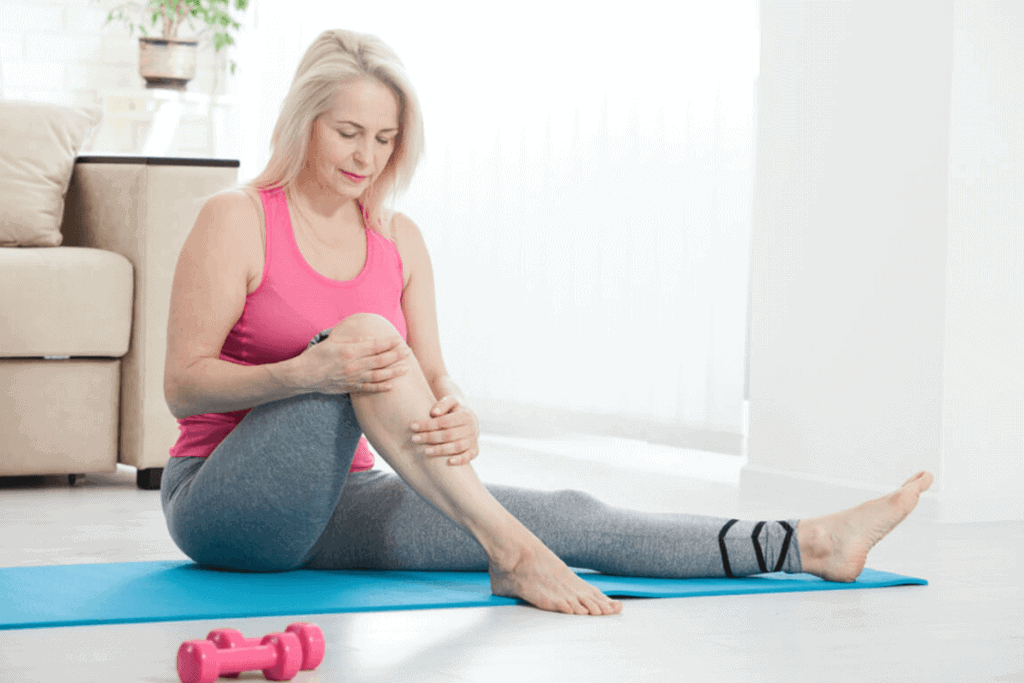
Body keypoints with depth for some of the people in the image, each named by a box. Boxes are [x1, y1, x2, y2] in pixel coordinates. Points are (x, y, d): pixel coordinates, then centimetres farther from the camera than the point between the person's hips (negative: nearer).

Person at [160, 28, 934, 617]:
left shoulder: (400, 241, 8)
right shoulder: (237, 220, -9)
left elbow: (431, 381, 5)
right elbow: (183, 386, -13)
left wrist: (458, 419, -21)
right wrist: (307, 372, -30)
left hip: (332, 506, 6)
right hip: (222, 504, -5)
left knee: (563, 515, -8)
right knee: (364, 334, -31)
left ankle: (808, 544, -8)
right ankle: (508, 551, -33)